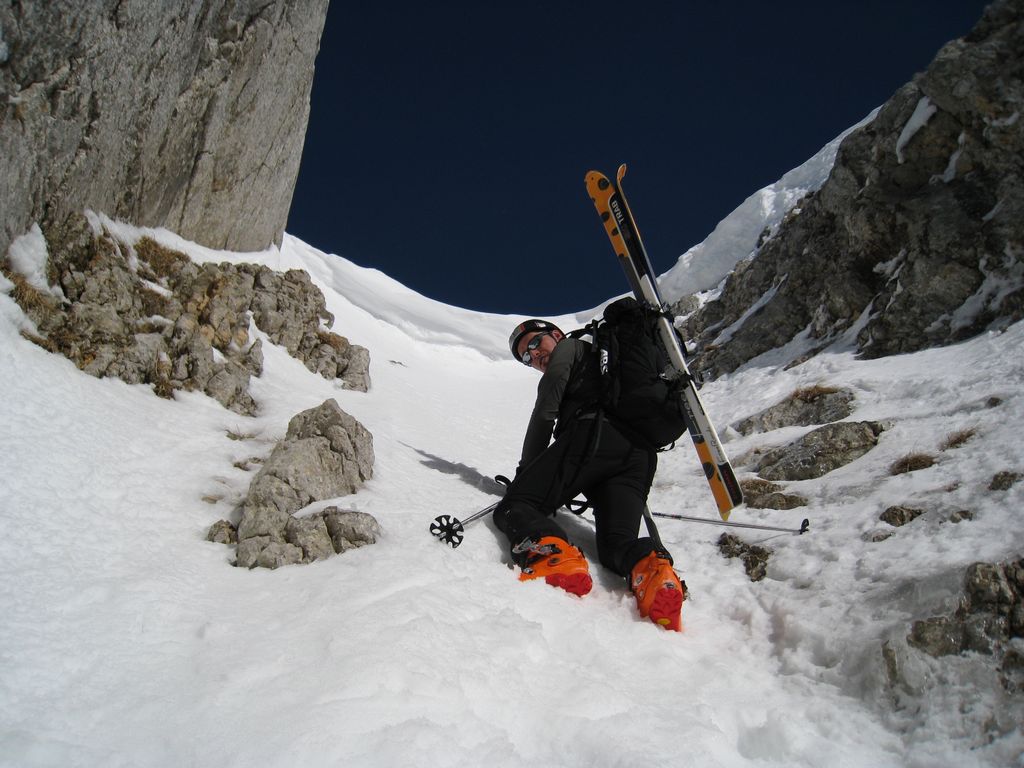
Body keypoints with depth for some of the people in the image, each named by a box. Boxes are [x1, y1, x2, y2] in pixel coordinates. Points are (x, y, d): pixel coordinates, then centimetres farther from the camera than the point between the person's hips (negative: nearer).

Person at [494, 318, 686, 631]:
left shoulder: (569, 348, 17)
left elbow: (545, 413, 4)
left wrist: (526, 471, 9)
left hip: (593, 435, -8)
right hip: (640, 453, 8)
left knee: (514, 507, -7)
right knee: (617, 542, -1)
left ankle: (552, 555, -40)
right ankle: (653, 571, -37)